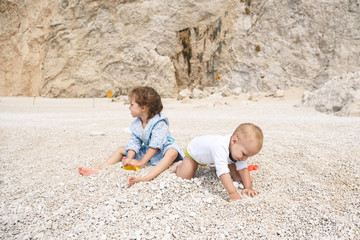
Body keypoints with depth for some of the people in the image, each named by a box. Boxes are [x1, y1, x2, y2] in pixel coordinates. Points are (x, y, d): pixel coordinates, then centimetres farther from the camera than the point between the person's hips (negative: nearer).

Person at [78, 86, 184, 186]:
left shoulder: (159, 123, -23)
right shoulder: (136, 124, -2)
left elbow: (155, 145, -29)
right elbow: (134, 142, -5)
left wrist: (141, 162, -31)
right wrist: (129, 158, -24)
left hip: (162, 150, -7)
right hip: (147, 150, 8)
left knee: (172, 152, -43)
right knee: (121, 149, 8)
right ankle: (98, 169, -4)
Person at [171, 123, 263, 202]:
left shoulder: (238, 148, -27)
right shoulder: (220, 148, -50)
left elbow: (243, 167, -20)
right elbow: (223, 171, -56)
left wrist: (248, 187, -29)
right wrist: (233, 193, -60)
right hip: (195, 150, -5)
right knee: (184, 176, -12)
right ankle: (180, 165, 16)